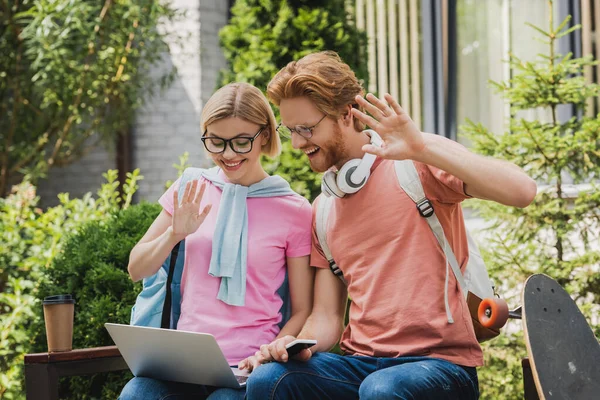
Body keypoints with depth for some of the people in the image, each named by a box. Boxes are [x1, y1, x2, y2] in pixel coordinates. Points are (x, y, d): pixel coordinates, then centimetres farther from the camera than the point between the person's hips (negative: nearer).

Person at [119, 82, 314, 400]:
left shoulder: (294, 210, 1)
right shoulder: (191, 192, 10)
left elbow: (302, 311, 4)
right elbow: (136, 270, 14)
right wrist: (174, 234, -5)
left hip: (247, 367, -2)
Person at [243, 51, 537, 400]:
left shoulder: (416, 163, -2)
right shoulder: (323, 210, 17)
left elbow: (522, 191, -18)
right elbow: (326, 318, 16)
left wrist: (422, 148, -26)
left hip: (439, 362, -5)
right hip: (360, 363, 5)